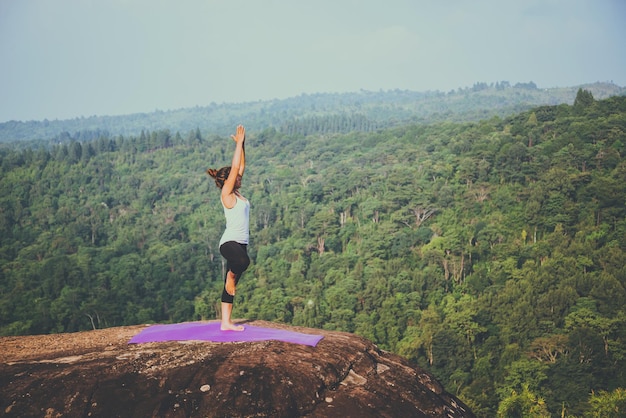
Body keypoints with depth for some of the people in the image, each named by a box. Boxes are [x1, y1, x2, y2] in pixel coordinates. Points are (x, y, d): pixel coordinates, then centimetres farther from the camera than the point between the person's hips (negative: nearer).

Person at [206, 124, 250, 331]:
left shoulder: (236, 193, 13)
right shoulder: (226, 194, -8)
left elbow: (241, 167, 15)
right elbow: (235, 167, -13)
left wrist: (242, 144, 8)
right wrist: (238, 143, -9)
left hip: (240, 243, 9)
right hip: (229, 242, -9)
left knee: (230, 286, 9)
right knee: (243, 262, -39)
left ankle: (226, 322, 12)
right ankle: (231, 276, -7)